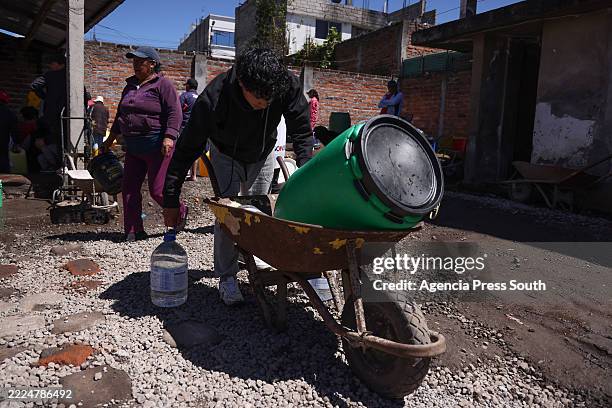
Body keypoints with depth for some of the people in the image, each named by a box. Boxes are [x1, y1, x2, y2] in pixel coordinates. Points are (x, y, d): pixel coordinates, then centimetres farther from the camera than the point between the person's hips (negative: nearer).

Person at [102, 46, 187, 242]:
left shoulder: (162, 84, -4)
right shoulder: (130, 85, 19)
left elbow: (175, 113, -14)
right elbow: (121, 114, 27)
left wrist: (169, 137, -25)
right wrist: (111, 138, 27)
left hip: (156, 146, -8)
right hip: (134, 148, 8)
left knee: (157, 190, -6)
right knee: (129, 188, 5)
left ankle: (180, 212, 22)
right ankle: (133, 231, 13)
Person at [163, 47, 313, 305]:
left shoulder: (289, 86, -32)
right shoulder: (214, 98, -39)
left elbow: (302, 132, -18)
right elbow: (187, 149, -32)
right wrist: (171, 199, -29)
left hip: (262, 154, 3)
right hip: (226, 155, -3)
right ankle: (226, 278, -2)